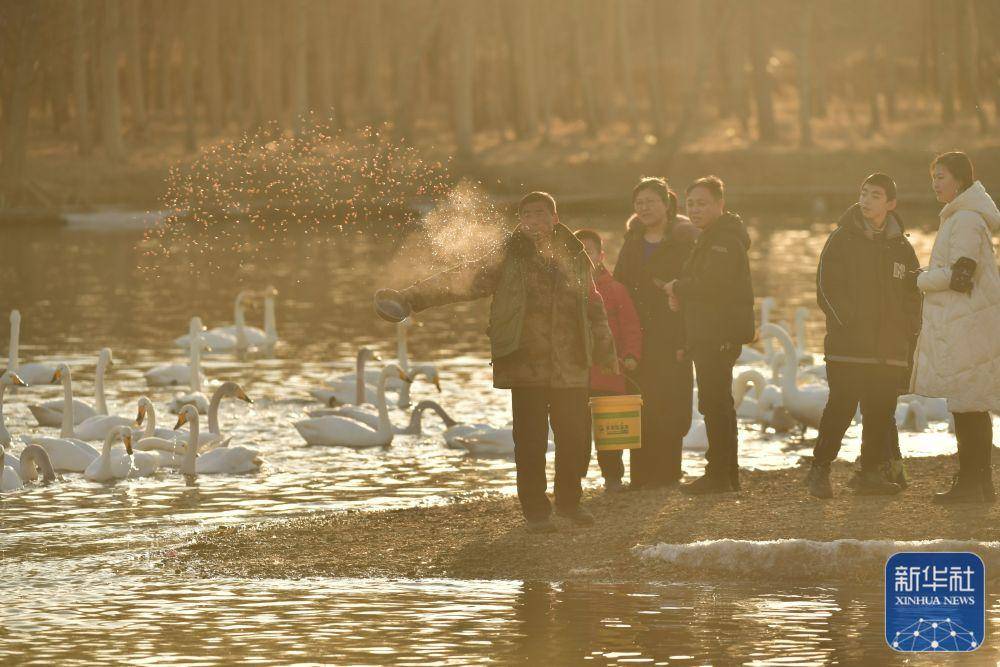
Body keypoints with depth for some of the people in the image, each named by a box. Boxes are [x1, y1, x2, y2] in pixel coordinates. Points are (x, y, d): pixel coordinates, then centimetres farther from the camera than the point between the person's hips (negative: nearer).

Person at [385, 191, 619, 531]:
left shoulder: (576, 260, 11)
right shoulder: (508, 258, 1)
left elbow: (593, 309, 21)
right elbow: (462, 279, -7)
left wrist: (606, 354, 25)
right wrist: (414, 297, -19)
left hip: (570, 366, 3)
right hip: (526, 364, -3)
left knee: (576, 436, 4)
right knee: (531, 439, -3)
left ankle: (568, 500, 27)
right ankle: (536, 510, 10)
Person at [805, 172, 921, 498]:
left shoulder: (900, 246, 13)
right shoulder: (842, 240, 1)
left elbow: (914, 293, 20)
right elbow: (827, 289, -3)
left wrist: (908, 331, 7)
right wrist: (850, 323, -11)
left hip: (890, 349, 4)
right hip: (848, 348, -4)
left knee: (881, 413, 4)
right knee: (840, 409, -9)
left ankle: (873, 472, 12)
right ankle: (819, 471, -1)